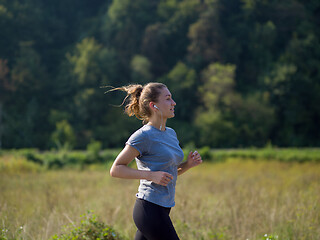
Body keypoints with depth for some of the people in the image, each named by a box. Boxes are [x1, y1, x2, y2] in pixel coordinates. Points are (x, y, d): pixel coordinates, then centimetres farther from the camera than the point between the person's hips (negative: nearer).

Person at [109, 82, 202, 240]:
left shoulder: (170, 133, 14)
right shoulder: (143, 136, -11)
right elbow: (115, 170, -10)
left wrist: (187, 164, 4)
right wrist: (151, 175, -19)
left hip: (162, 208, 8)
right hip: (150, 210, -8)